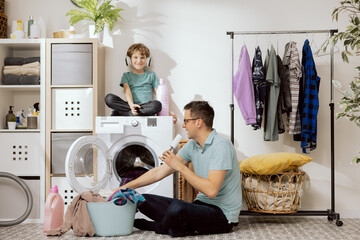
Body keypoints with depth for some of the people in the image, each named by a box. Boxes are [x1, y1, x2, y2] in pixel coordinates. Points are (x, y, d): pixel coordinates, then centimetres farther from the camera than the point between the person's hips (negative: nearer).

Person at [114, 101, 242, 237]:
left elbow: (211, 190, -28)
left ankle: (160, 227, -4)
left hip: (223, 214, -8)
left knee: (177, 208, -36)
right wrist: (125, 187, 6)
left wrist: (180, 166, -21)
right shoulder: (192, 145, 8)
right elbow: (159, 172, 10)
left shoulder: (221, 145, -18)